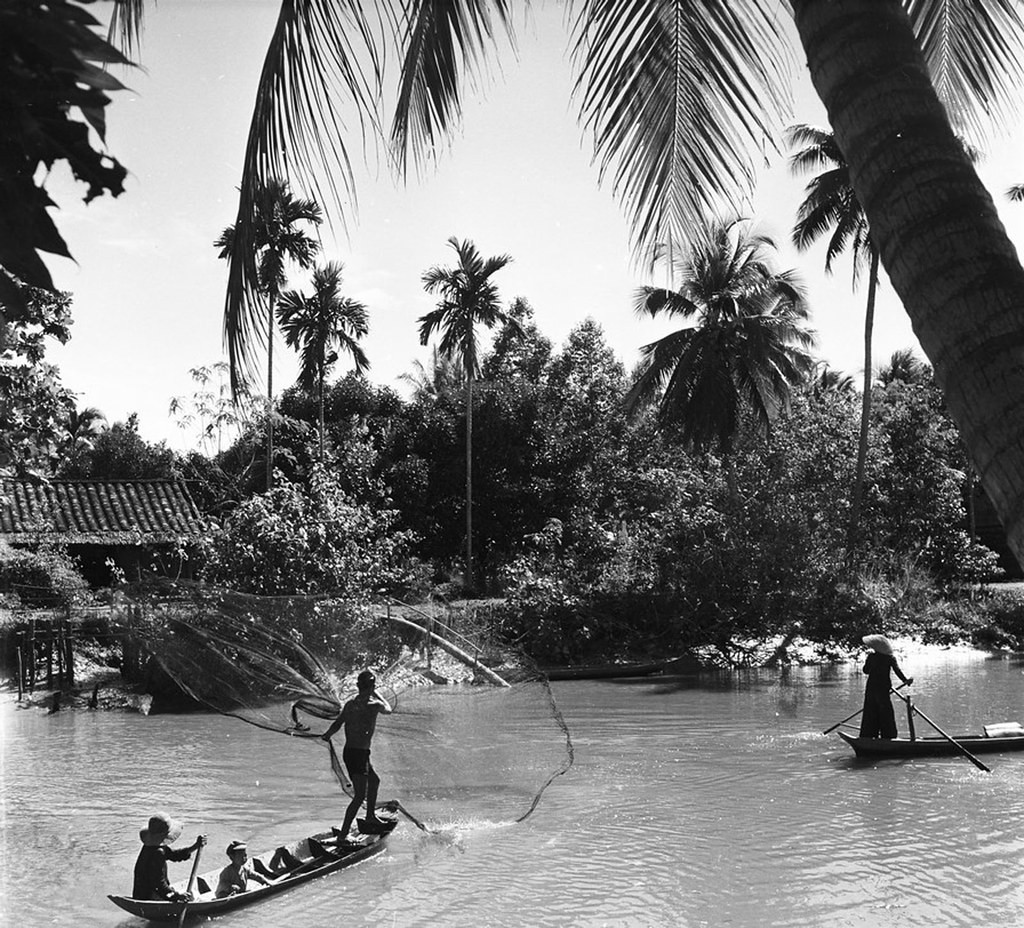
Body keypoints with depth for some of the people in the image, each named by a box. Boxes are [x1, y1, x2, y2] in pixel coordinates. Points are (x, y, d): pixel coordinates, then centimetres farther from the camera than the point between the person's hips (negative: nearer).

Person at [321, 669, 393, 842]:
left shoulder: (350, 703, 3)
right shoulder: (374, 705, -14)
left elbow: (337, 724, 3)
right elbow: (388, 710, 8)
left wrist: (326, 736, 18)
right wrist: (376, 694, 18)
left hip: (349, 751, 8)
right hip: (358, 754, -8)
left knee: (374, 780, 28)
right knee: (360, 796, -7)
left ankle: (370, 817, 43)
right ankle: (343, 834, -11)